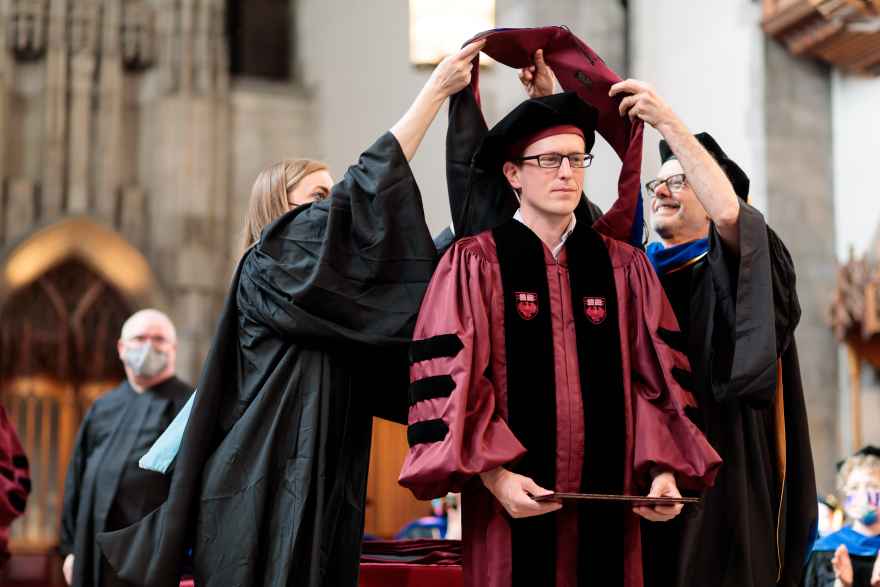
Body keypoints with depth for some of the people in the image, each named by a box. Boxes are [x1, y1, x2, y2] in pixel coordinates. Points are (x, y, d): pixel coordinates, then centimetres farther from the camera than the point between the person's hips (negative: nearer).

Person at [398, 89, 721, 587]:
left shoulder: (626, 269, 9)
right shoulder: (474, 263, -1)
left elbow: (657, 378, 5)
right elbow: (448, 380, -7)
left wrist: (663, 471, -9)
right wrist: (494, 475, -18)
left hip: (608, 507, 3)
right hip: (513, 507, -3)